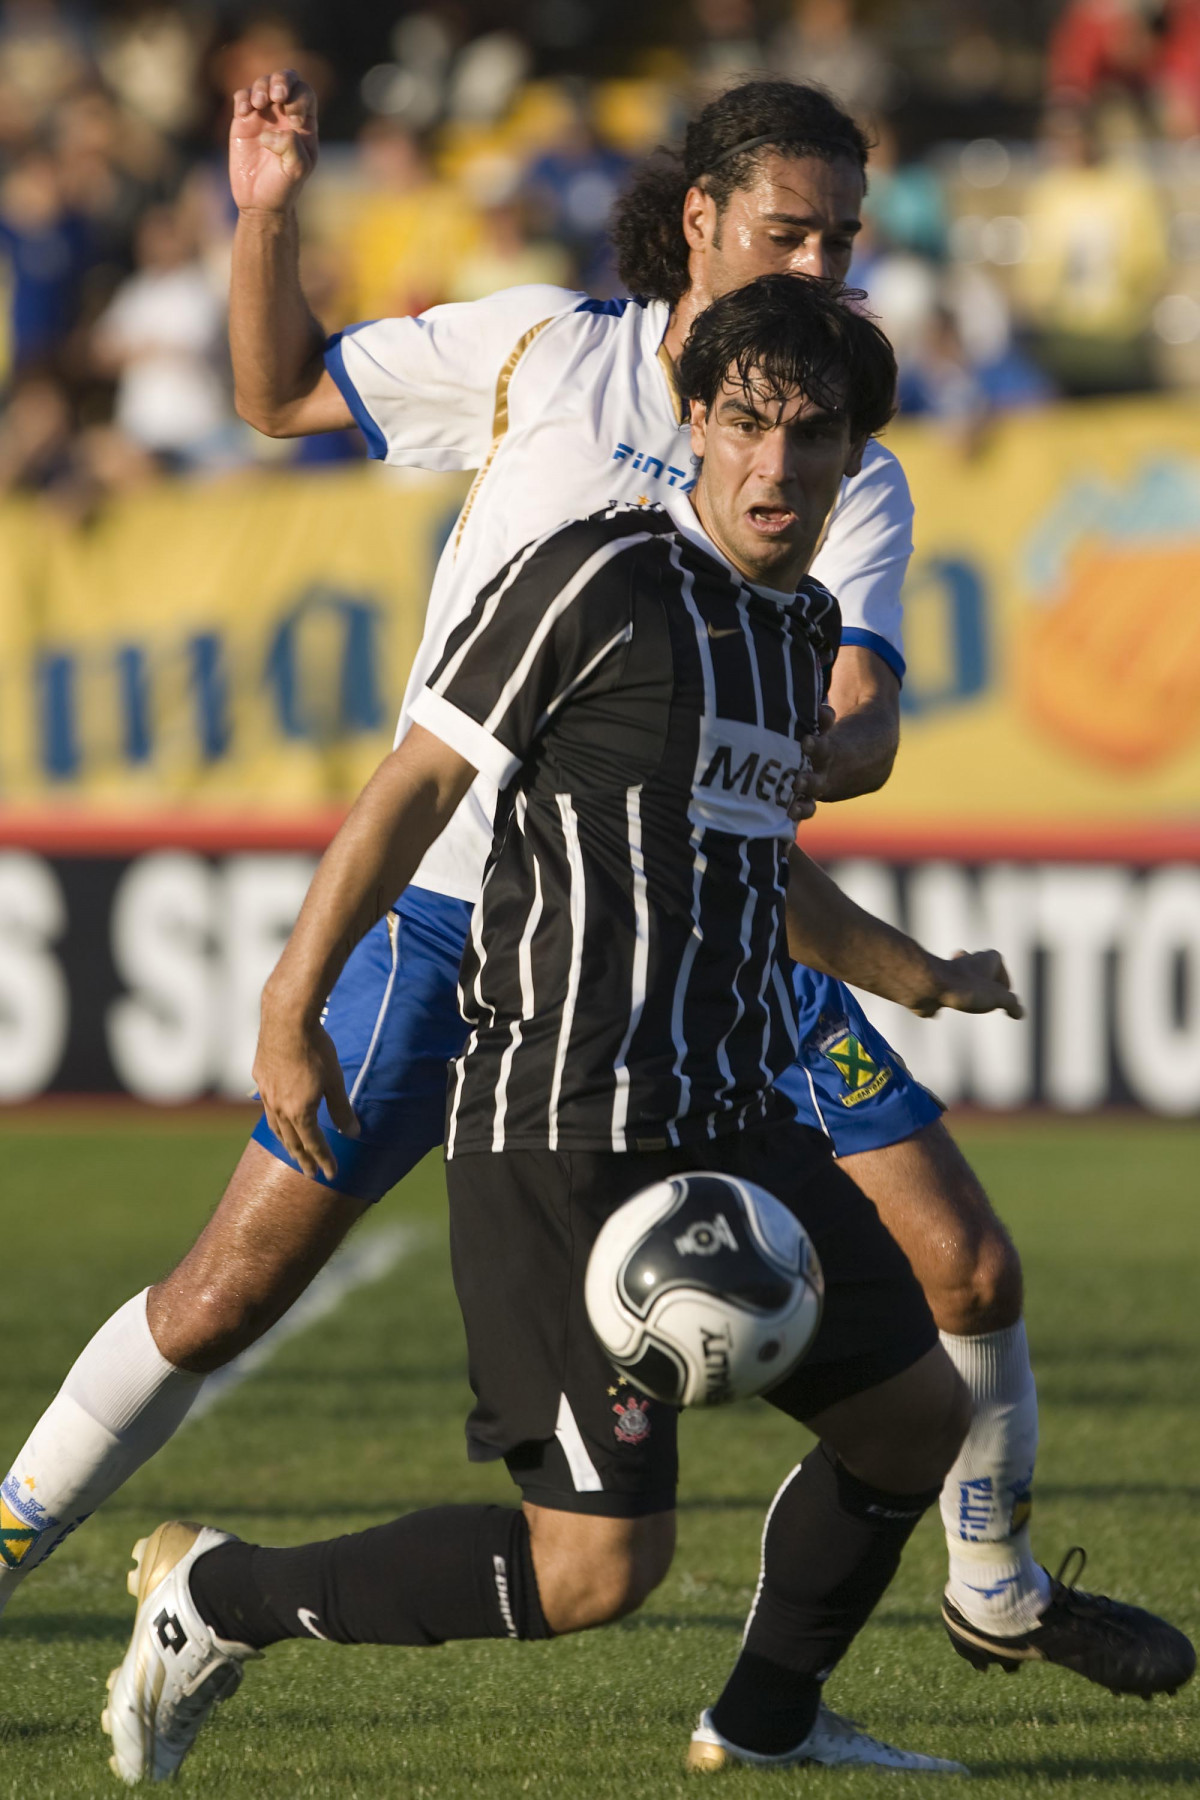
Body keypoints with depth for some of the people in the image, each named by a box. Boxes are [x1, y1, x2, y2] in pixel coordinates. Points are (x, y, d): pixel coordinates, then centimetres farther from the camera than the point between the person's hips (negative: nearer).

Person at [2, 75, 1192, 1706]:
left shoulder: (853, 482, 0)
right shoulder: (542, 353, -1)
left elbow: (862, 728, -14)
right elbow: (283, 394, 10)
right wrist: (265, 219, -6)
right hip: (463, 904, -2)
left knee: (967, 1265, -2)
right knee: (227, 1295, -7)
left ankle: (1000, 1594, 23)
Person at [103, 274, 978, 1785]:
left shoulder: (802, 624, 13)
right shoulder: (596, 580, -12)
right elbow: (414, 787, -8)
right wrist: (291, 1011, -7)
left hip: (730, 1126, 9)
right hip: (564, 1137, -9)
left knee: (917, 1415, 15)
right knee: (596, 1565, -12)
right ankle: (217, 1599, 4)